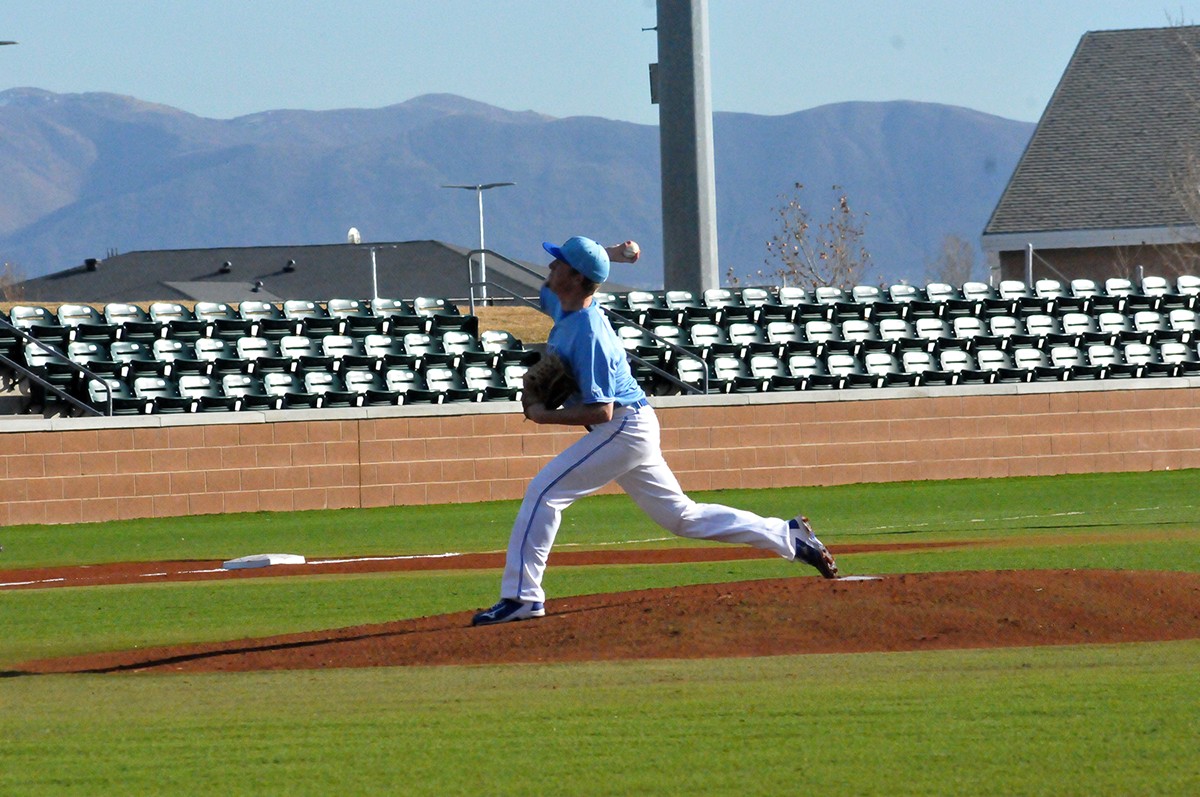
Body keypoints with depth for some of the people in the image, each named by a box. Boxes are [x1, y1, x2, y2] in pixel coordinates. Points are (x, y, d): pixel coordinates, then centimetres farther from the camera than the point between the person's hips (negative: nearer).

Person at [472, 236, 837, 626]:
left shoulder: (587, 334, -23)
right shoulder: (561, 306, 3)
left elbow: (600, 410, -26)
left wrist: (545, 416, -20)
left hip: (623, 429, -10)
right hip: (631, 429, 10)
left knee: (543, 492, -14)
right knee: (681, 516, 15)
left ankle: (521, 596, -14)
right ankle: (787, 536, 19)